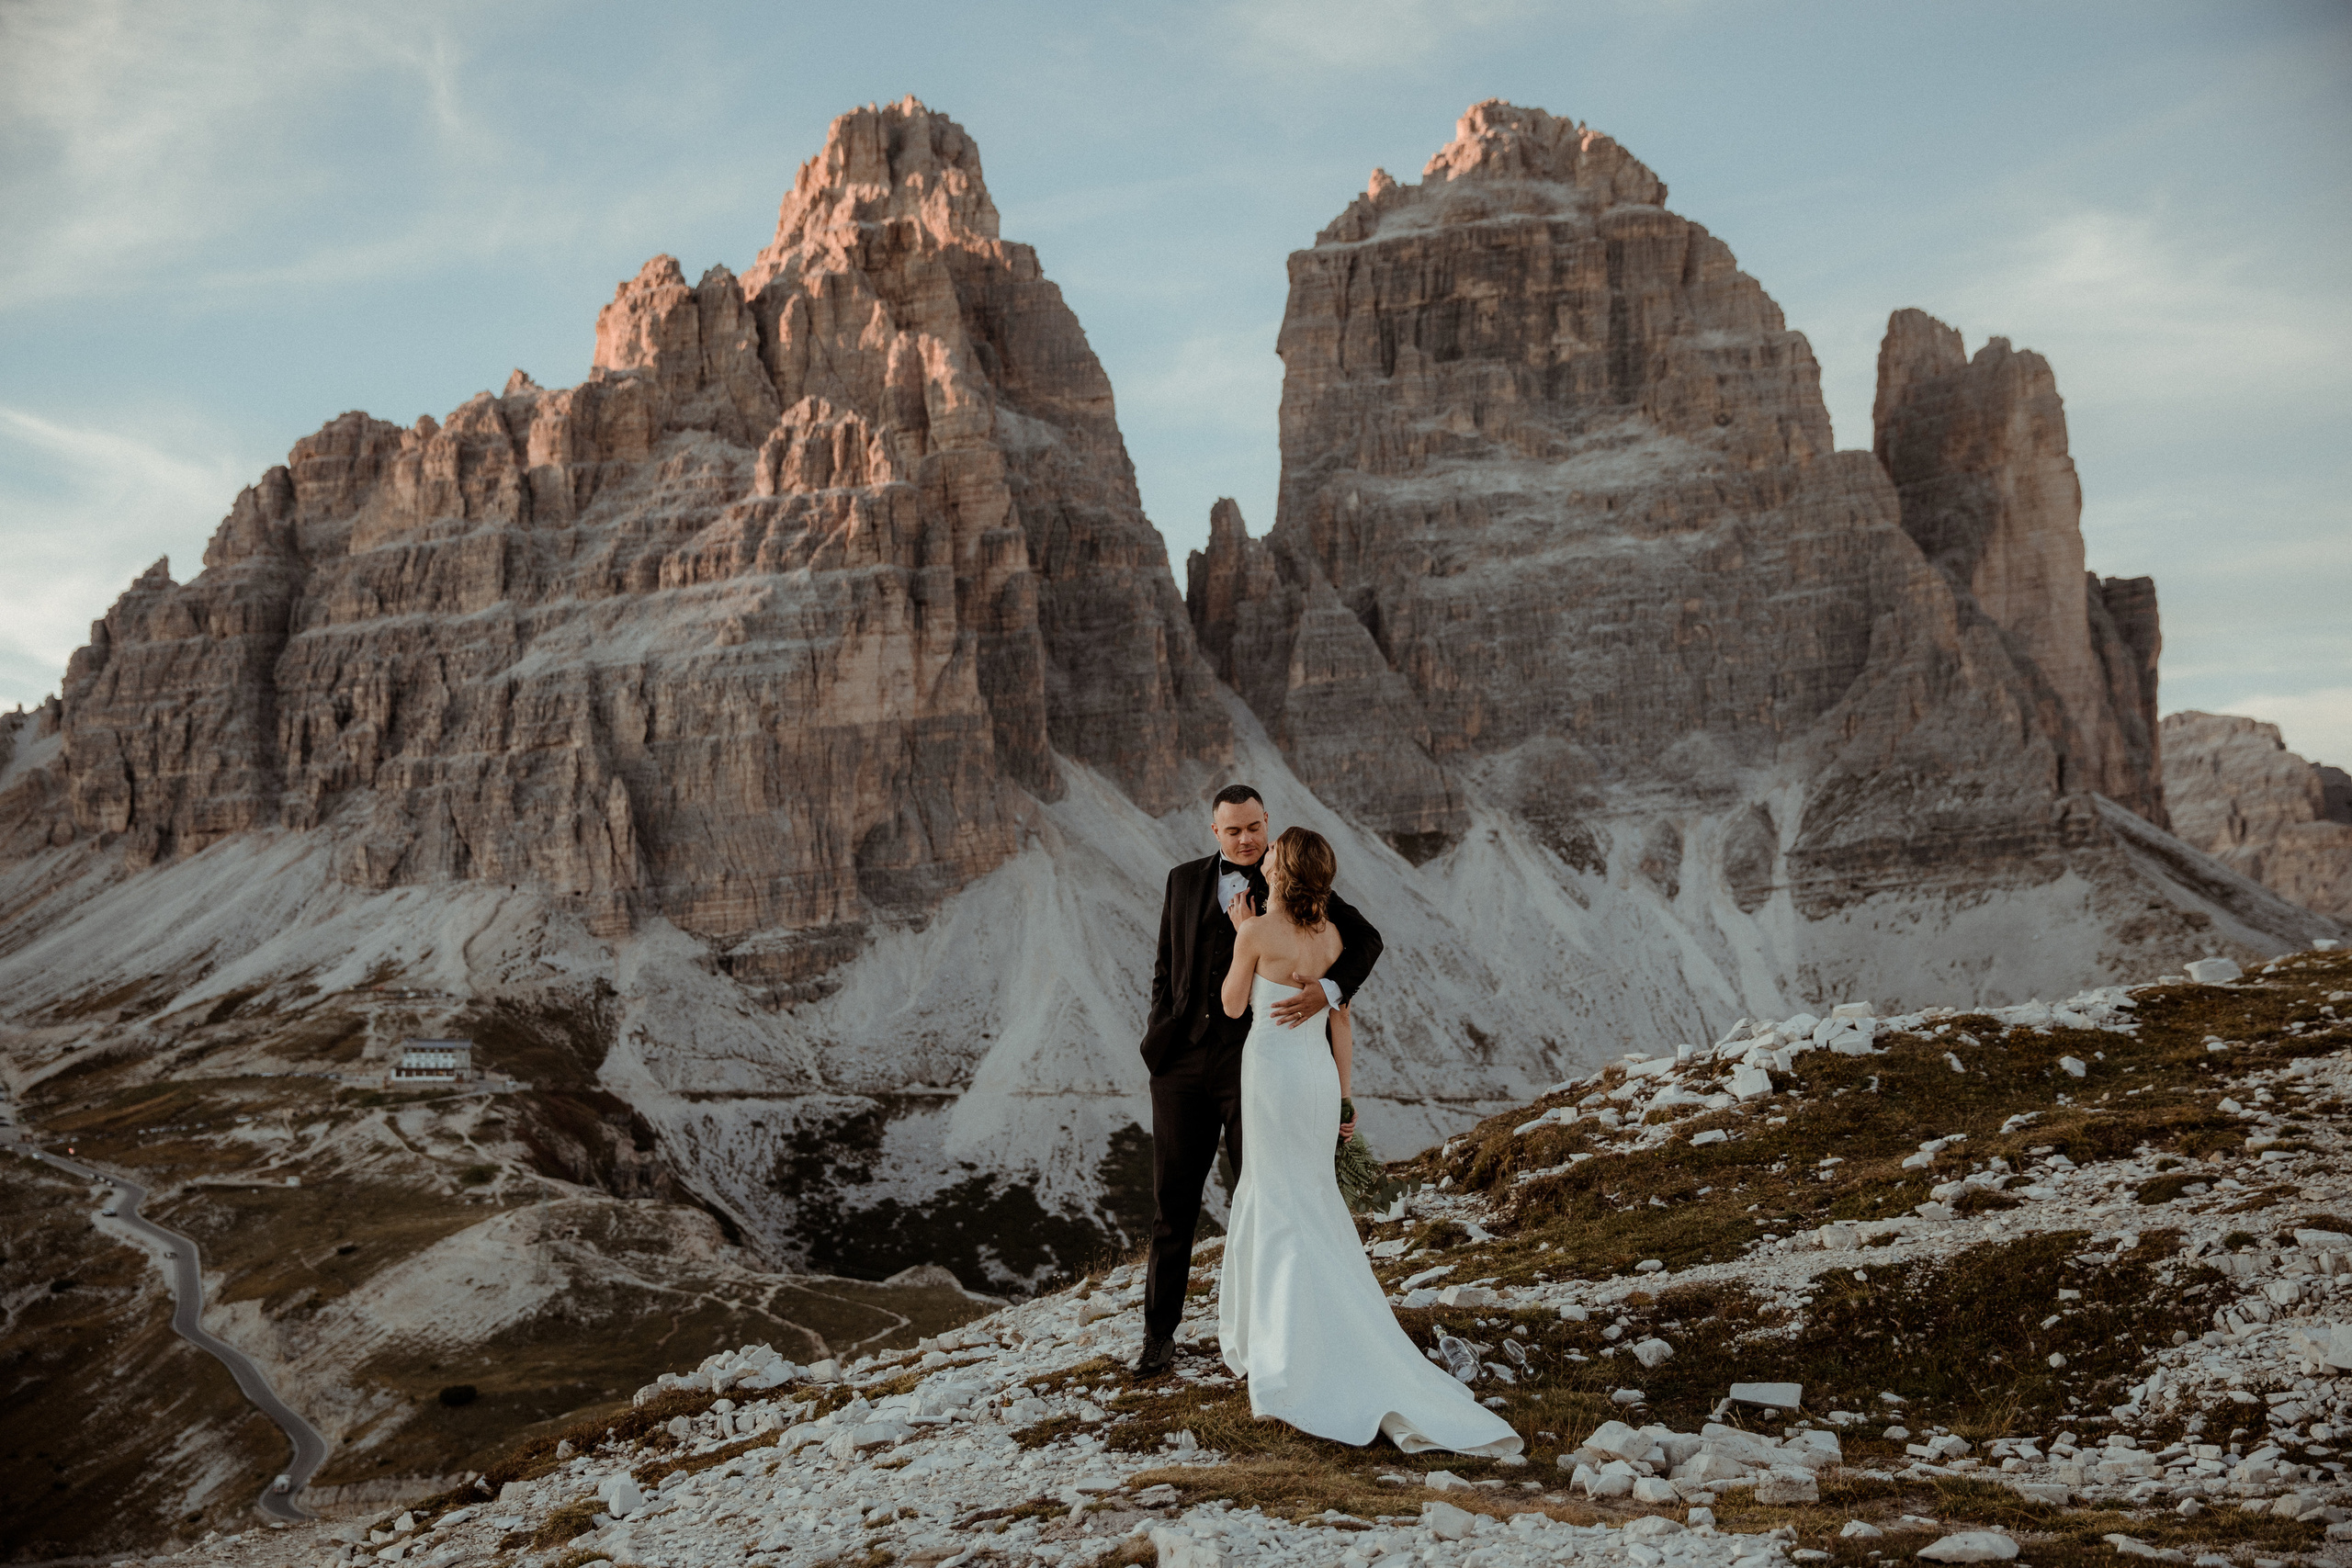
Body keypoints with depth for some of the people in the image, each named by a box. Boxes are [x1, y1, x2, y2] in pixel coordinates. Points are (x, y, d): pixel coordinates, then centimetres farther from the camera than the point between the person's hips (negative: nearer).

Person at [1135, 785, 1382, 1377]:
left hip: (1253, 1061, -3)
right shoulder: (1185, 881, 10)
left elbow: (1365, 938, -9)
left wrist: (1327, 990, -26)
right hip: (1183, 1061, 3)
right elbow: (1166, 967, 15)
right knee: (1172, 1200, 8)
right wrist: (1160, 1039, 8)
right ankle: (1160, 1334, 19)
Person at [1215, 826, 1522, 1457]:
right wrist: (1344, 1089, 17)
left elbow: (1232, 1006, -2)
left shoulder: (1255, 932, -15)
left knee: (1293, 1214, -2)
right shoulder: (1330, 934, 3)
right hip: (1318, 1070, 6)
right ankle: (1264, 1342, 27)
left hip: (1272, 1070, -6)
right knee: (1264, 1198, 19)